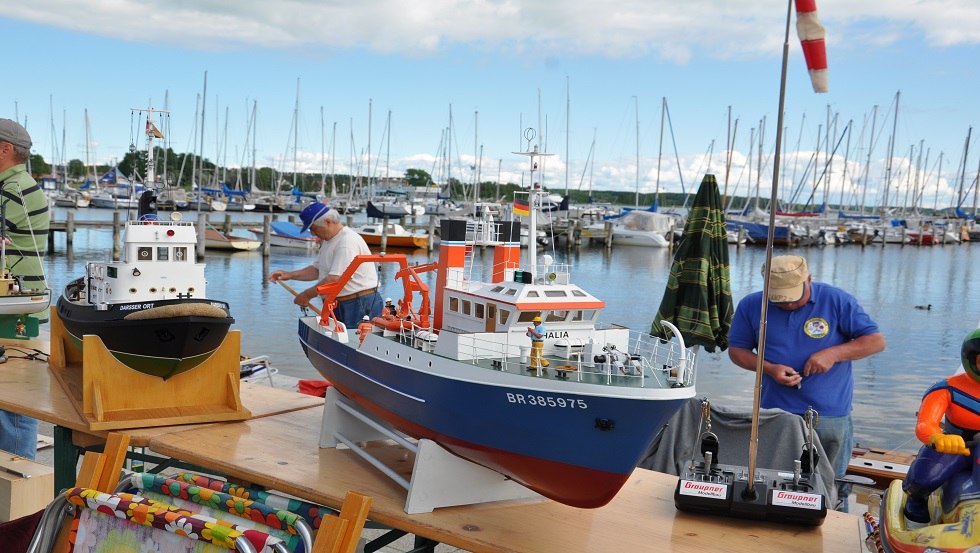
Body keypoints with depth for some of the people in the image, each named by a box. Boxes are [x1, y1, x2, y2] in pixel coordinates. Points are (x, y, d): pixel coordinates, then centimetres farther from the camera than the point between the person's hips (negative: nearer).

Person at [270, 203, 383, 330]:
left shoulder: (348, 241, -19)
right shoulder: (327, 240, 16)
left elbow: (335, 279, -23)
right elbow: (317, 269, 22)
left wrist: (307, 295, -14)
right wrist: (290, 275, 10)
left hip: (360, 305, -10)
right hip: (339, 305, 10)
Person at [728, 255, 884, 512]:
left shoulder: (836, 300, -6)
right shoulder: (751, 305, -1)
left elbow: (875, 341, -2)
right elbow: (737, 350, 5)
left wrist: (833, 353, -17)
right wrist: (769, 369, -13)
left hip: (830, 416, -1)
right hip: (774, 415, 2)